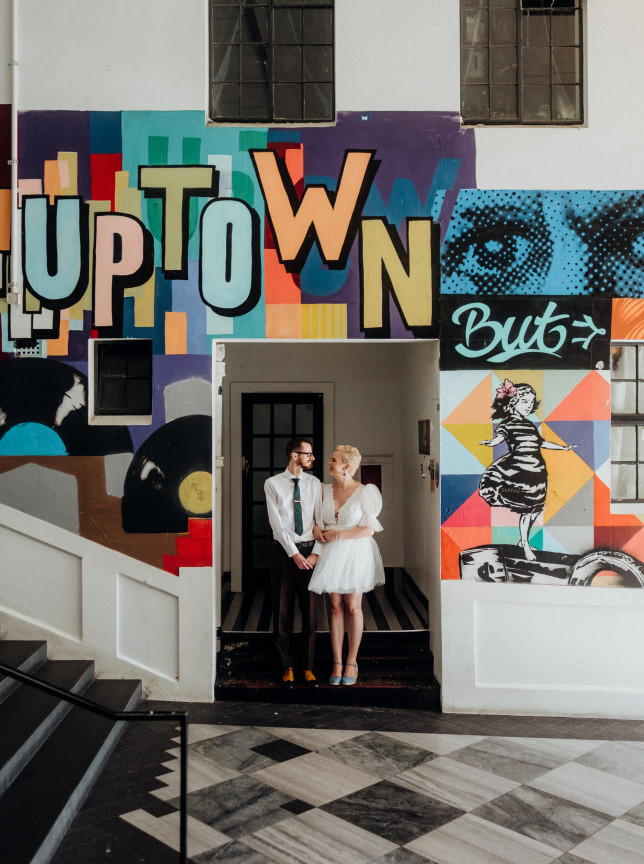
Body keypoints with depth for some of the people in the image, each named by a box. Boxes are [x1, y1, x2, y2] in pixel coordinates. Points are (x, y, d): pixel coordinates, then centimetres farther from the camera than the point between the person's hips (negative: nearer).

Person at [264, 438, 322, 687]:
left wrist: (315, 553, -10)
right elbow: (277, 523, -8)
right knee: (283, 610, 4)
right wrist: (294, 554, -14)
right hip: (283, 551, -2)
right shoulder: (273, 484, -1)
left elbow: (321, 520, 1)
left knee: (310, 610, 5)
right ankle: (287, 666, 18)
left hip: (309, 550, 2)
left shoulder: (314, 484, 6)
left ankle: (308, 667, 18)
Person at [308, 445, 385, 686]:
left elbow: (369, 529, -10)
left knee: (352, 608, 2)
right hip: (331, 554, 3)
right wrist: (317, 552, -6)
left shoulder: (364, 492, -9)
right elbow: (321, 525, 8)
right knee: (335, 607, 5)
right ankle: (337, 663, 13)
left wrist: (338, 535, -13)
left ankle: (352, 662, 17)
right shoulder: (325, 490, 4)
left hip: (355, 554, -3)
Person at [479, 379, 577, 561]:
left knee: (535, 507, 10)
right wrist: (490, 443, -41)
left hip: (536, 469, 7)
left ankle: (524, 540, 27)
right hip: (519, 469, -7)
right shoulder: (507, 423, -2)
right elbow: (500, 437, -19)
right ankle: (525, 544, 8)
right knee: (527, 508, -5)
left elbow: (541, 443, 29)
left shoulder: (529, 425, 18)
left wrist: (563, 447, 36)